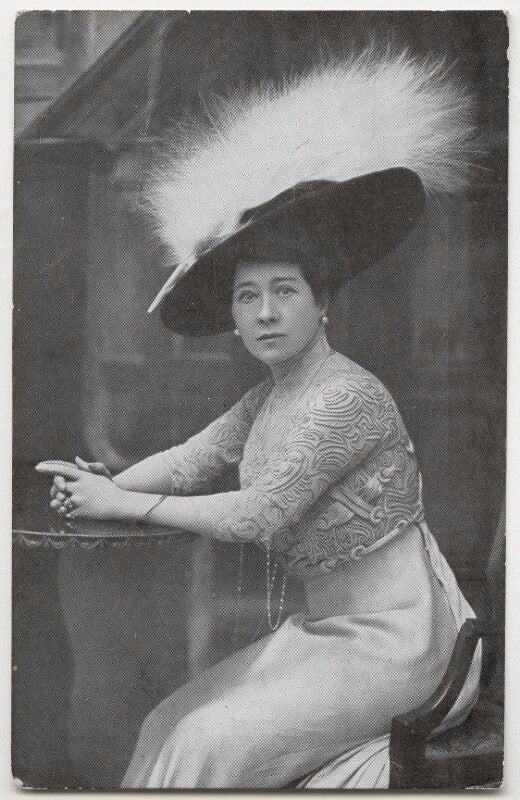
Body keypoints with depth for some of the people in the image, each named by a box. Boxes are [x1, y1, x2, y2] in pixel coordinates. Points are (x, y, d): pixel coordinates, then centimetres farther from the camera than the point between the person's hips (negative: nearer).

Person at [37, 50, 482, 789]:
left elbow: (254, 516, -23)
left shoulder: (345, 396, -21)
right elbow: (187, 462, 9)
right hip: (327, 630, 8)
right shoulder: (270, 400, 6)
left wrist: (123, 504, -12)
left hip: (393, 643, -8)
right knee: (172, 728, 2)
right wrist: (99, 488, -10)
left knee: (208, 748, -12)